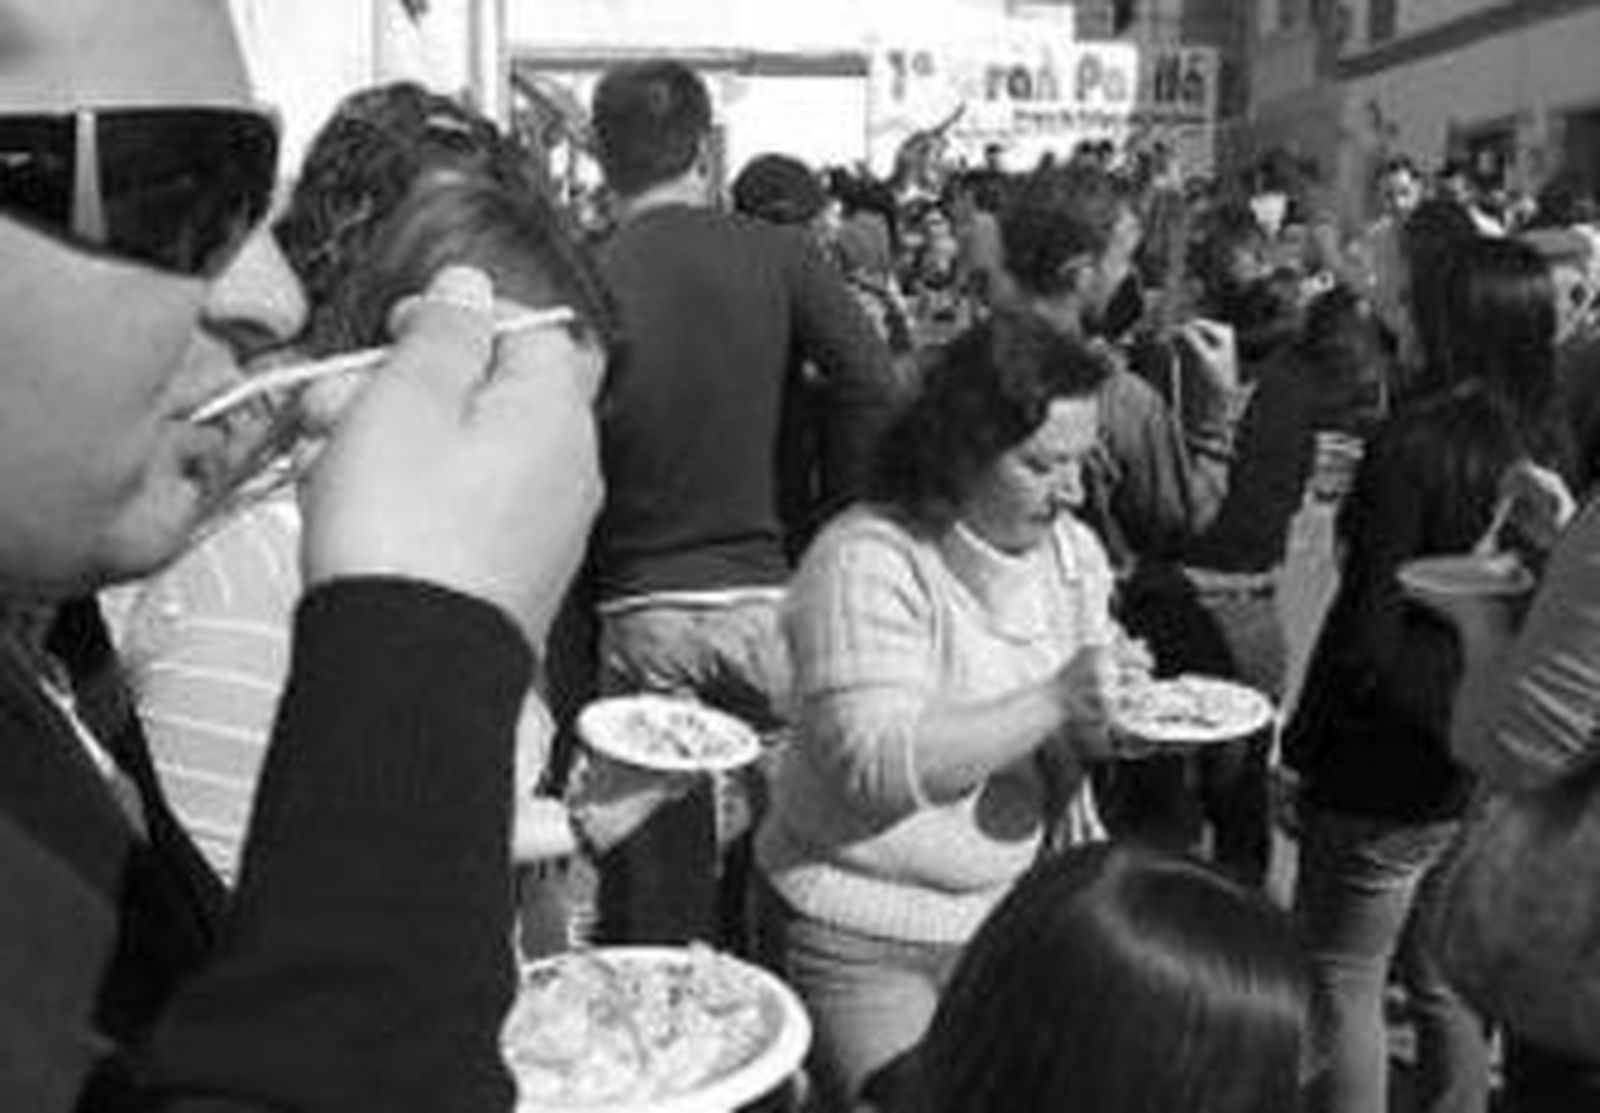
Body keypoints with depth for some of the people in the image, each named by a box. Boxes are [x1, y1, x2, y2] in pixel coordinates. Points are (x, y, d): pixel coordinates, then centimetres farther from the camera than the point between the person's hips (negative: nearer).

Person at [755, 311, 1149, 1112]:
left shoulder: (1071, 548, 3)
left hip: (1014, 912, 6)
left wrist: (1101, 729, -13)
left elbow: (1077, 726, 11)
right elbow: (872, 767, -29)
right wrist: (1052, 703, -32)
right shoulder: (867, 562, -20)